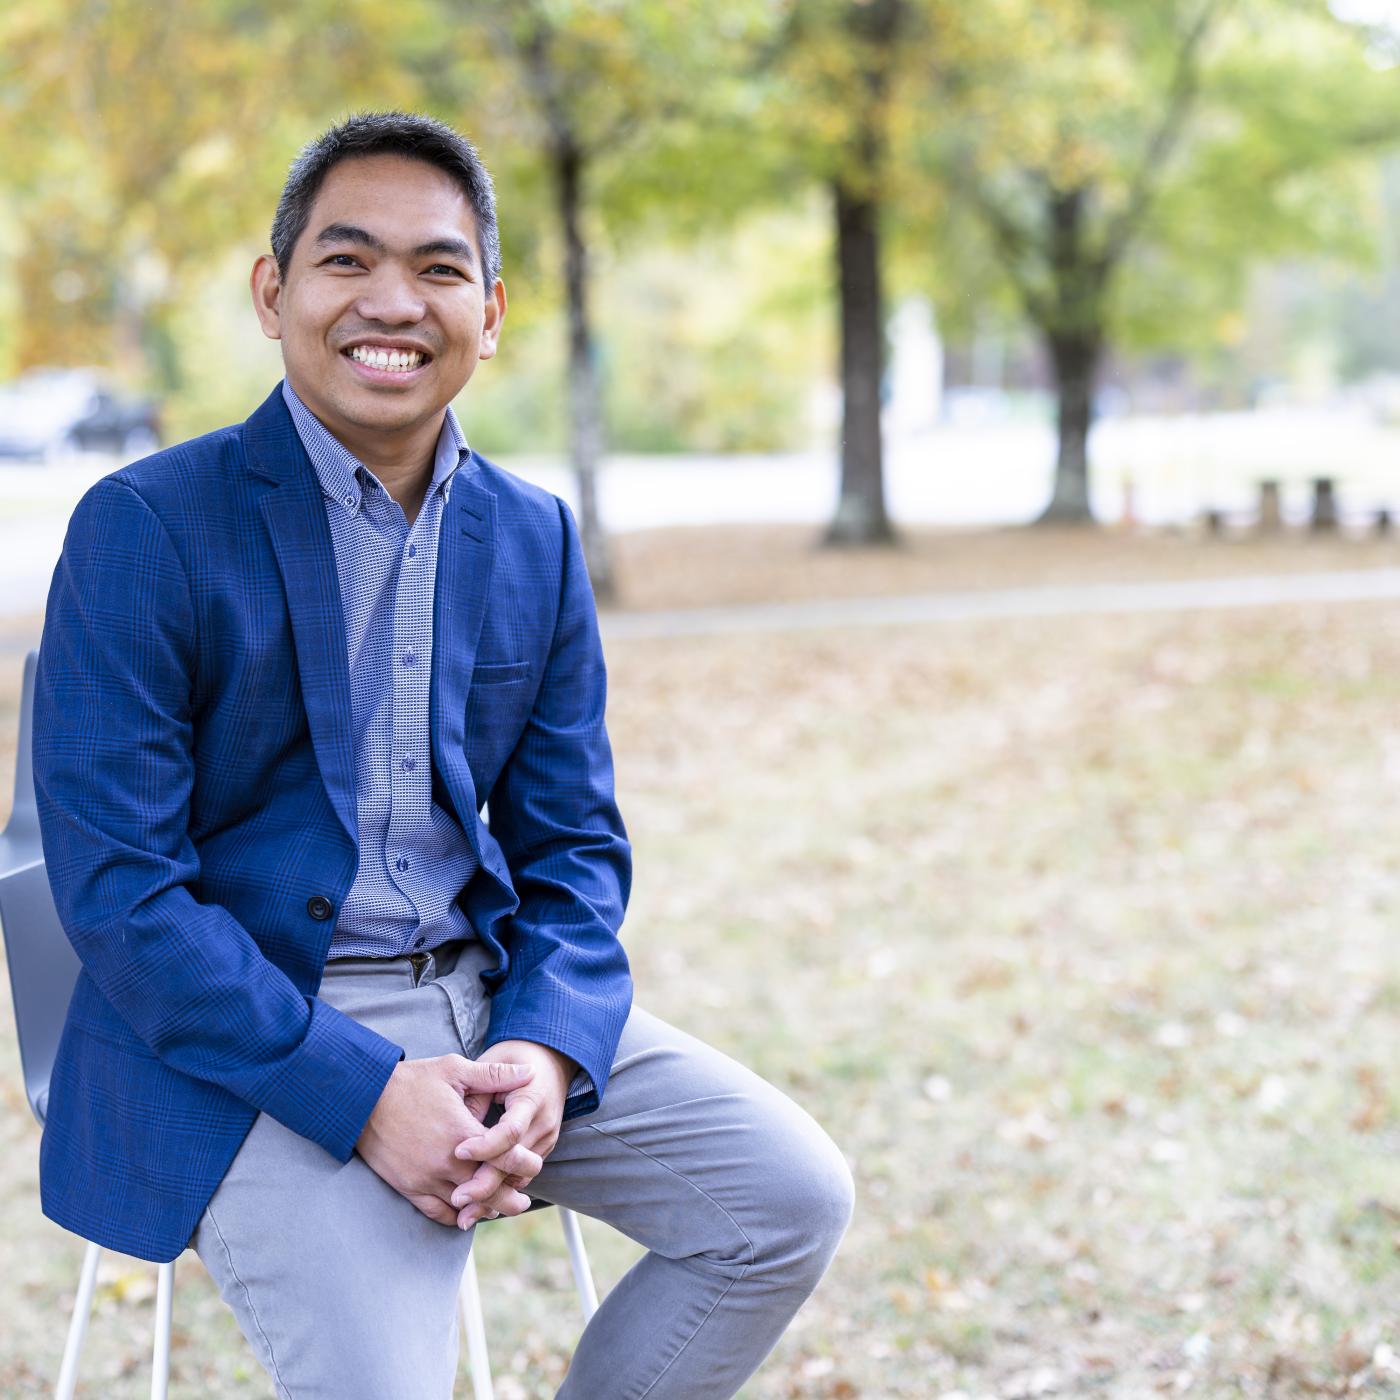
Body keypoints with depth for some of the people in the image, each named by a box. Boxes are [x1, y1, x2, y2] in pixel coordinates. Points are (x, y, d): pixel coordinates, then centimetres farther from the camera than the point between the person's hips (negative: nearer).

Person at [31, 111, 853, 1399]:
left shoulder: (535, 539, 7)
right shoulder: (146, 528, -10)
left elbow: (575, 842, 10)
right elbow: (115, 889, -14)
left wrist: (544, 1056, -11)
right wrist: (367, 1095, -21)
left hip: (492, 996, 6)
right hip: (249, 1040, -5)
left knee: (794, 1196, -7)